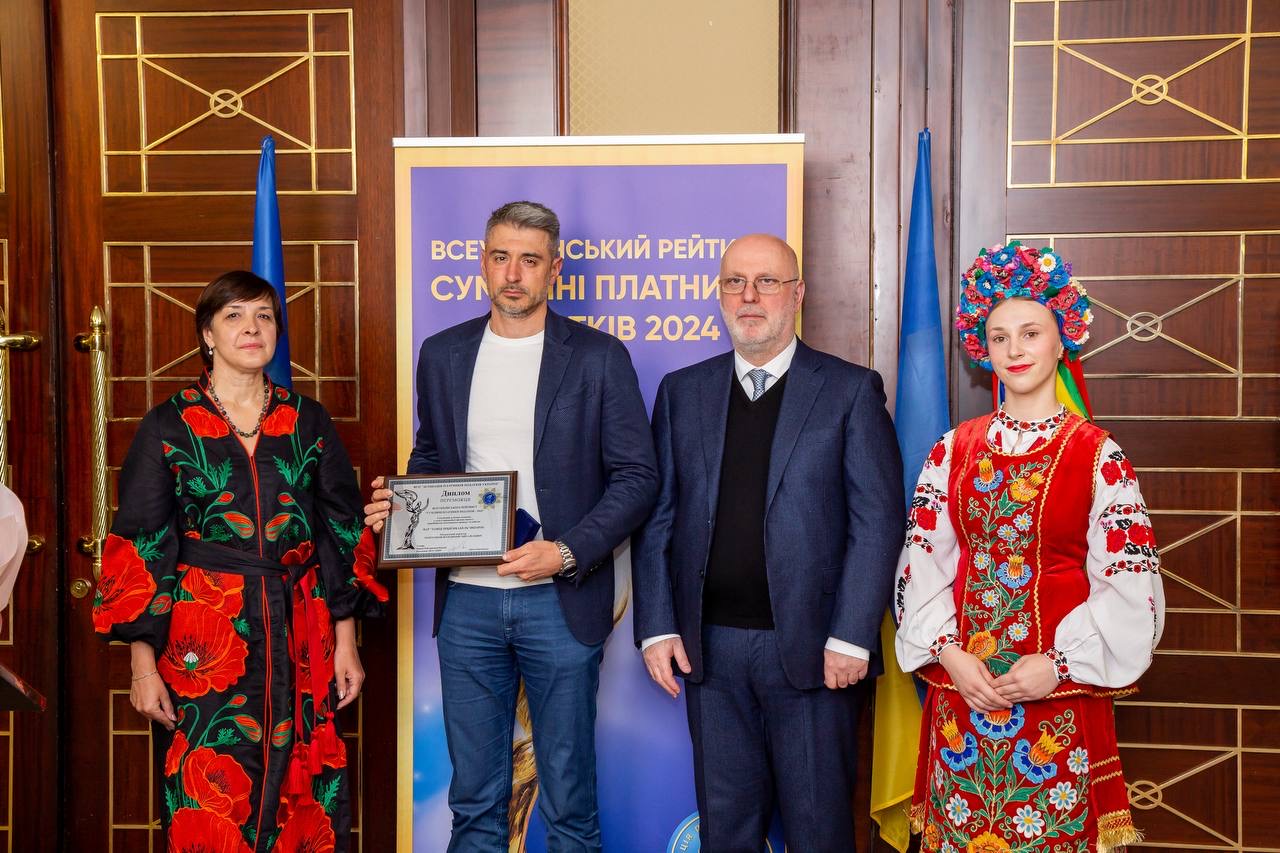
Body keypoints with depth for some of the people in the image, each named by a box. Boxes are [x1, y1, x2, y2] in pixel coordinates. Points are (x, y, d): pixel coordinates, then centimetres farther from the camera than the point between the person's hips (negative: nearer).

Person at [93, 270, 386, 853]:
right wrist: (143, 663, -5)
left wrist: (346, 643, 5)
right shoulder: (167, 426, 1)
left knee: (302, 803, 6)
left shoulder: (308, 422, 7)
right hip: (202, 645, -2)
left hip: (298, 643, 2)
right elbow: (138, 547, 0)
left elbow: (341, 534, 9)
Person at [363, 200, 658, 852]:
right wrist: (400, 502, -3)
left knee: (568, 801, 8)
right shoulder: (442, 354, 9)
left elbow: (636, 476, -4)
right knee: (474, 799, 13)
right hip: (466, 598, 3)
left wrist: (567, 552, -16)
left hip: (558, 599, -3)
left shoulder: (598, 357, -3)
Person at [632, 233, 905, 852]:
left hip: (812, 650, -2)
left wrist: (851, 637, -12)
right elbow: (657, 518, 8)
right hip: (709, 648, 3)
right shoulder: (682, 392, 9)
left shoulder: (851, 390, 0)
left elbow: (878, 520, -5)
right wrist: (657, 628, 0)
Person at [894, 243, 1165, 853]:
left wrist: (1058, 665, -14)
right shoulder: (953, 451, 5)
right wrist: (948, 654, -9)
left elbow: (1130, 587, -6)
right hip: (959, 685, 3)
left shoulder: (1097, 455, -4)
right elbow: (922, 564, 3)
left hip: (1059, 695, -2)